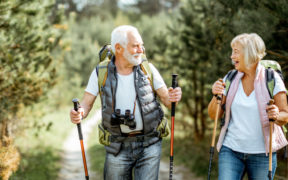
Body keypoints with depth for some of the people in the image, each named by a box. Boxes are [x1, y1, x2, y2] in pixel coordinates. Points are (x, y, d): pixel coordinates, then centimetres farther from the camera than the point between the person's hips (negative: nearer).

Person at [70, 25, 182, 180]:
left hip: (149, 145, 0)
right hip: (118, 148, 0)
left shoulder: (148, 69, -2)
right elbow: (86, 104, -2)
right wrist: (77, 113, -26)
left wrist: (173, 97, -24)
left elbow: (166, 100, 0)